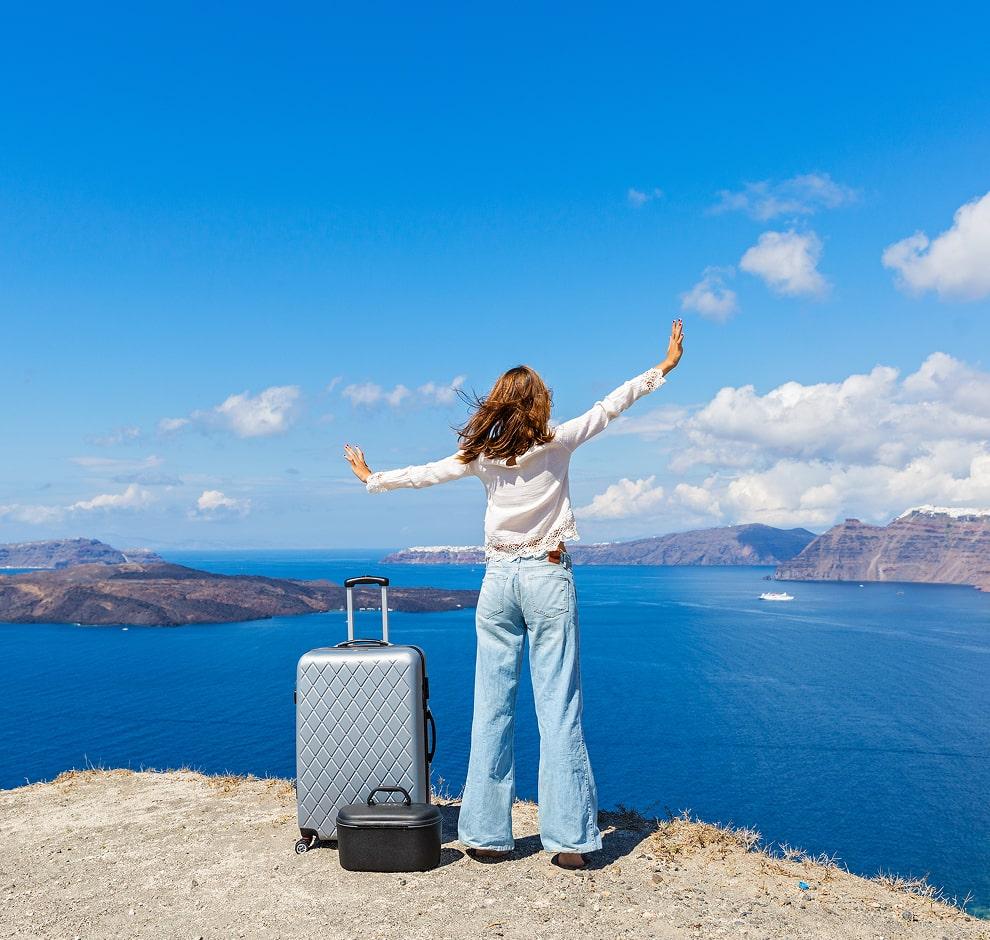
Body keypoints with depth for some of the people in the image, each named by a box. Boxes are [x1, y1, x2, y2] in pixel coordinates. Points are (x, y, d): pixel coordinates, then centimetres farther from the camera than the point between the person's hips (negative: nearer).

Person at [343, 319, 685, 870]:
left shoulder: (482, 456, 4)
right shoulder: (556, 443, -1)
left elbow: (424, 474, 15)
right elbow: (610, 406, 7)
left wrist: (371, 479, 33)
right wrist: (666, 365, 18)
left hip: (498, 581, 3)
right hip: (548, 578, -2)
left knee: (492, 709, 6)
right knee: (559, 709, -1)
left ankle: (487, 834, 11)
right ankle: (570, 839, 1)